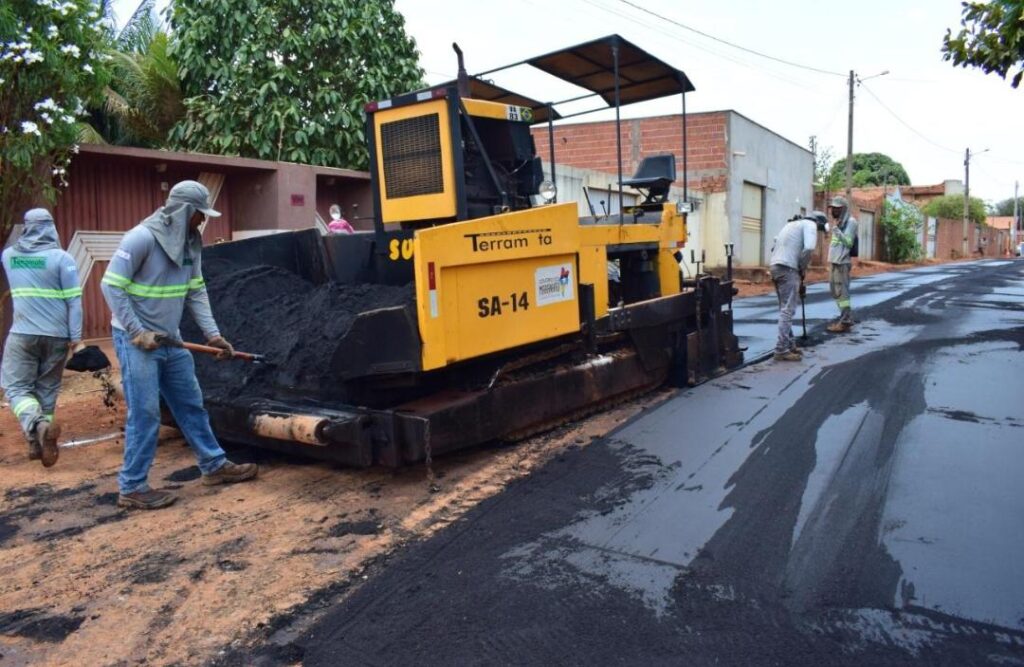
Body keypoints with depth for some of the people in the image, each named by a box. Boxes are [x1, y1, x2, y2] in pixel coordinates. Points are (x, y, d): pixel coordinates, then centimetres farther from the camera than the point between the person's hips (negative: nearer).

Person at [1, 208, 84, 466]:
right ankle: (38, 441, 16)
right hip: (56, 336, 0)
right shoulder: (61, 258, -6)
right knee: (47, 390, 12)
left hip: (22, 334, 1)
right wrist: (76, 338, -6)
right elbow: (74, 300, -9)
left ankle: (37, 427, -23)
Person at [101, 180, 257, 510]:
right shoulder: (142, 237, -17)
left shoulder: (190, 242, 5)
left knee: (191, 403, 13)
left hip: (169, 340, 8)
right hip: (136, 339, -8)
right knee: (144, 413, -4)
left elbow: (197, 292, 7)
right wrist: (138, 332, -19)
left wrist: (213, 334, -2)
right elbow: (111, 286, -17)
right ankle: (132, 487, 8)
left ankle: (214, 465, 25)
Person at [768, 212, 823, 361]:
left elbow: (775, 246, 25)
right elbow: (809, 248, -16)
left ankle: (789, 345, 21)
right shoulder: (810, 224, 2)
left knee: (785, 308, 15)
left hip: (775, 266, 9)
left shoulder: (792, 224, 28)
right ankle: (782, 350, -11)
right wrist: (802, 268, -1)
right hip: (787, 269, -9)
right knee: (787, 309, -9)